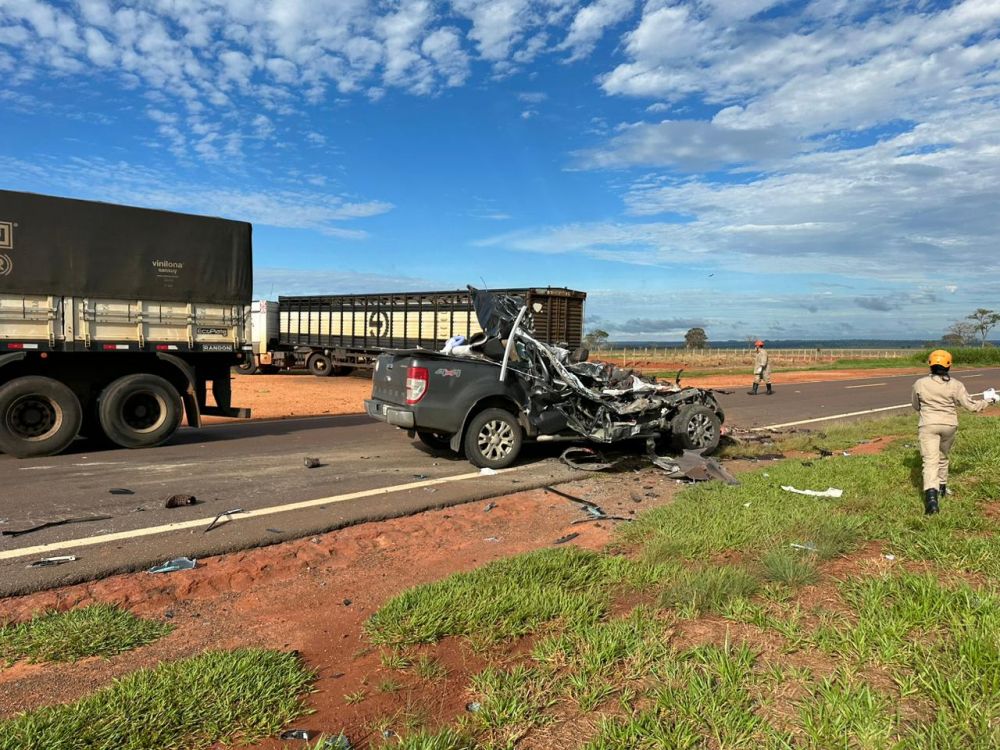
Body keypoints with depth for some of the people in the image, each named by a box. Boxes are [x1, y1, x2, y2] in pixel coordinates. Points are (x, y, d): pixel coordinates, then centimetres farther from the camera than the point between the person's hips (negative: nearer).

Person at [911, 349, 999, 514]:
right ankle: (942, 487, 38)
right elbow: (971, 406, -2)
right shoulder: (955, 385, -5)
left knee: (930, 460, -10)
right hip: (949, 425, 2)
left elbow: (916, 406, 10)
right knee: (943, 457, 24)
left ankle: (931, 494, -29)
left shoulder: (920, 384, -4)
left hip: (928, 425, -2)